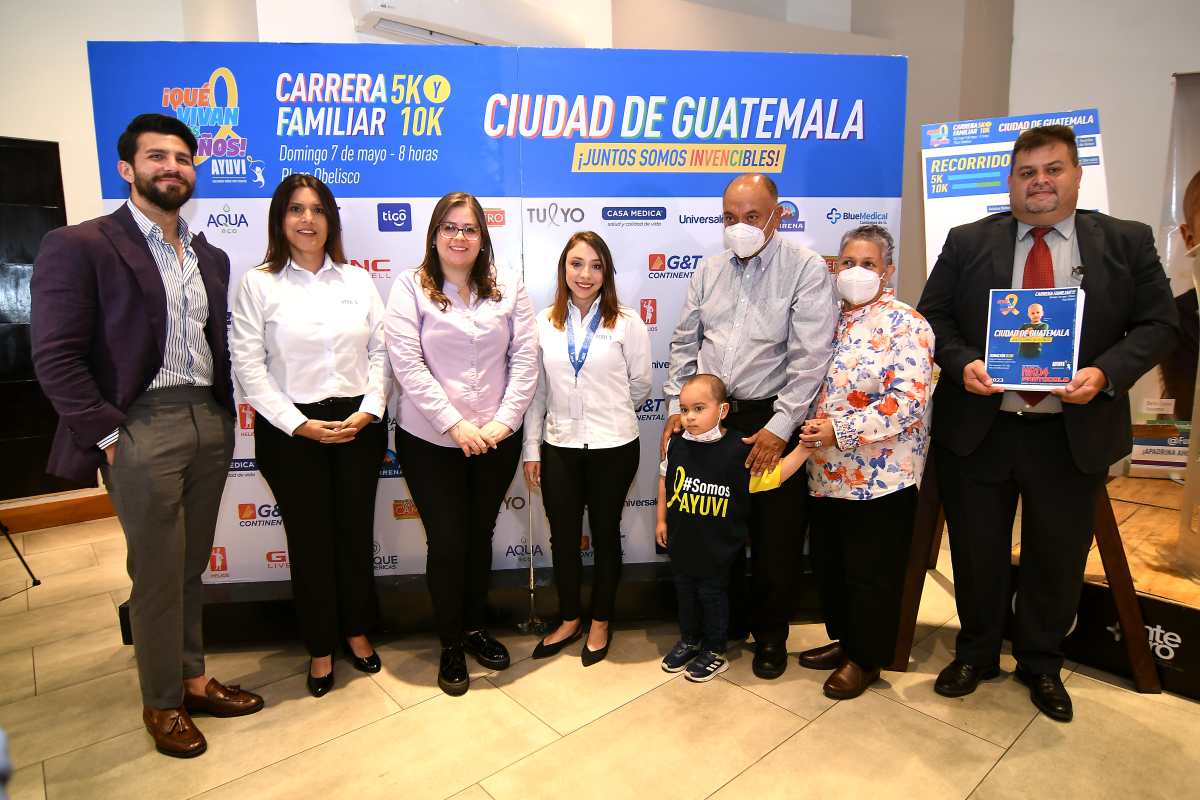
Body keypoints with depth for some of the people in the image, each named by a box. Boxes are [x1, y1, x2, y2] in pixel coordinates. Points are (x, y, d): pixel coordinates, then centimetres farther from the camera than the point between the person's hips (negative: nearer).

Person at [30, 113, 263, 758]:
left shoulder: (211, 258, 13)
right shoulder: (79, 246, -5)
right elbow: (56, 356, -10)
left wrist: (223, 416, 6)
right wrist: (107, 435, -12)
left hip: (210, 424, 5)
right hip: (142, 430, -5)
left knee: (192, 567, 16)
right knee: (158, 575, 5)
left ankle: (192, 680, 32)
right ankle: (161, 704, 25)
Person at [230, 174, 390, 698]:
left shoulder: (358, 280, 6)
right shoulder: (259, 284, -2)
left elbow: (381, 350, 3)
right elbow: (248, 366, -6)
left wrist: (370, 409, -9)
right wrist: (299, 424, -13)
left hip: (358, 424, 2)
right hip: (291, 430, -2)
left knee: (356, 532, 12)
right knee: (309, 538, 9)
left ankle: (357, 631, 34)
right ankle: (320, 648, 28)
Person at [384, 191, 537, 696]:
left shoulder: (507, 287, 3)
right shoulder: (410, 288, -4)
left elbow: (525, 359, -1)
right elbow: (407, 365, -11)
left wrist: (502, 422, -10)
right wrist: (455, 425, -16)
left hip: (496, 441, 3)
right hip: (430, 441, -2)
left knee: (480, 537, 15)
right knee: (447, 544, 4)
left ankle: (474, 627, 37)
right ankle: (450, 645, 26)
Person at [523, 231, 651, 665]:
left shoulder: (627, 323, -6)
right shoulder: (544, 323, 2)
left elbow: (640, 385, 3)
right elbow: (536, 390, 4)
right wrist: (531, 449, 3)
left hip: (613, 448, -2)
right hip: (559, 448, 3)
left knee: (605, 535, 13)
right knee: (563, 537, 13)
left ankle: (600, 622, 34)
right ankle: (569, 620, 35)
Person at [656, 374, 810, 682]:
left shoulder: (739, 450, -19)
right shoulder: (676, 444, -8)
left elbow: (773, 475, -12)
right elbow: (665, 479, 6)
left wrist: (803, 449, -23)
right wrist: (661, 519, 11)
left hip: (717, 545, -4)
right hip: (681, 540, 4)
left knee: (712, 594, 13)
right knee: (684, 592, 21)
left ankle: (714, 651, 34)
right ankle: (689, 640, 43)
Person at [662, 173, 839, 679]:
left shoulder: (807, 270, -8)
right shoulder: (709, 270, 8)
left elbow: (811, 357, -14)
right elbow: (685, 343, 12)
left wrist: (778, 429, -17)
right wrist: (676, 405, 4)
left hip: (771, 420, -4)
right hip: (708, 415, 5)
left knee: (775, 537, 6)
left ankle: (770, 635, 29)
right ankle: (724, 623, 36)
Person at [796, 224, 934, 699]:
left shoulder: (904, 324, -10)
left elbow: (908, 400, -20)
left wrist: (840, 430, -23)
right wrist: (809, 429, 2)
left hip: (879, 475, -7)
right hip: (826, 472, 7)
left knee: (871, 572, 7)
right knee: (829, 563, 17)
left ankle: (866, 658, 26)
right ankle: (844, 639, 37)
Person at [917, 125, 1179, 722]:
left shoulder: (1128, 242, 3)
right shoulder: (968, 242, 2)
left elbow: (1158, 325, 2)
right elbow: (933, 315, 3)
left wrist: (1106, 372, -15)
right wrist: (962, 362, -15)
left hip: (1073, 434, 1)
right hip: (978, 427, 0)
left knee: (1058, 559, 14)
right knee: (976, 553, 12)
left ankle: (1041, 665, 37)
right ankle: (976, 655, 34)